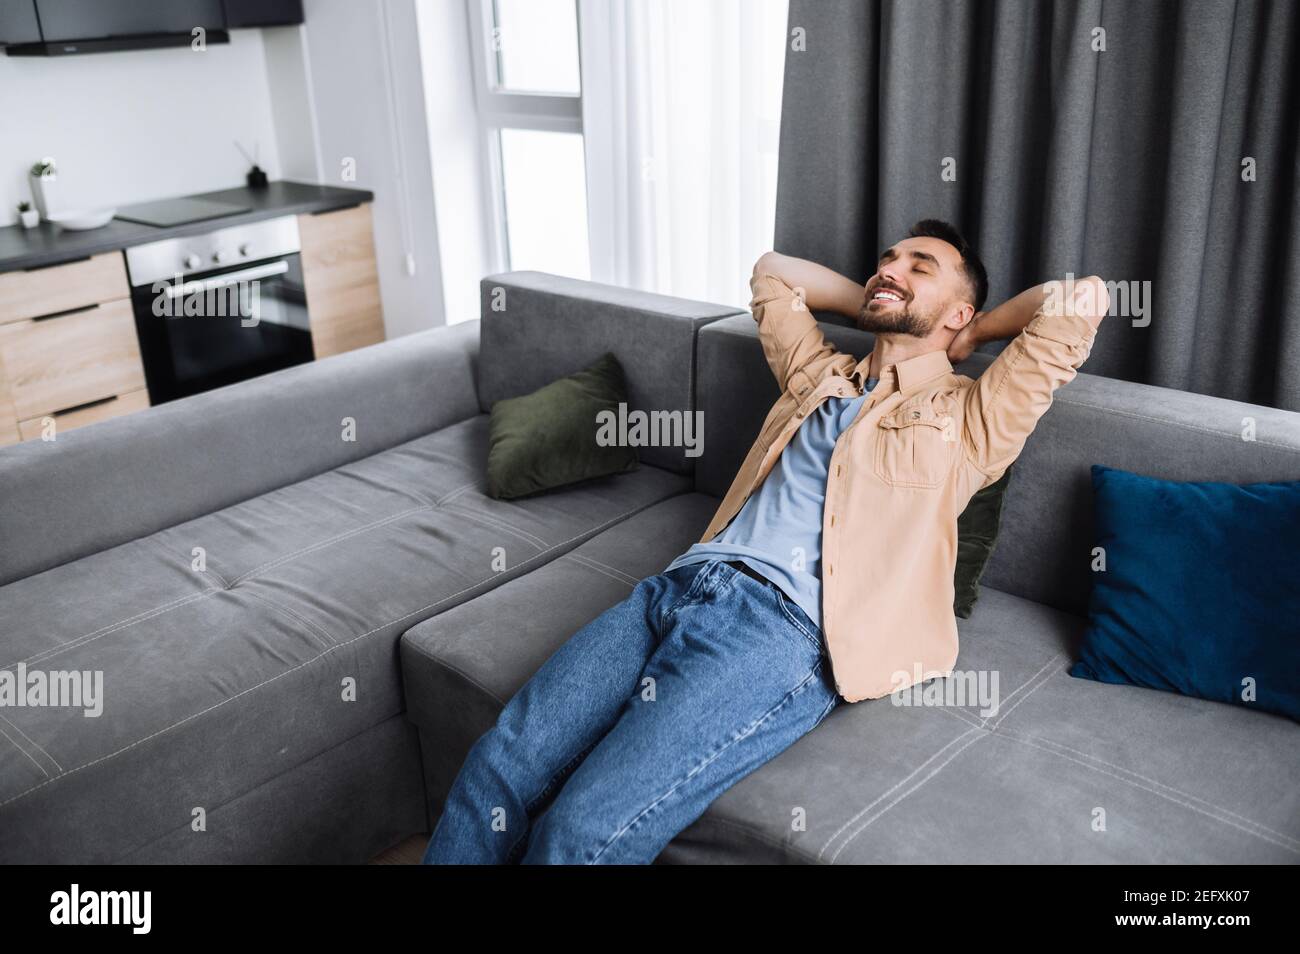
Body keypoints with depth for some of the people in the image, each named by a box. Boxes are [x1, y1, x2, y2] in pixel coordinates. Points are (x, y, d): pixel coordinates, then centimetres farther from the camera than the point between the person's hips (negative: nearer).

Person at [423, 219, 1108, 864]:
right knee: (495, 772, -13)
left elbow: (1083, 299, 2)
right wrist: (874, 308, 37)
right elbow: (771, 271, 43)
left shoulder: (967, 417, 12)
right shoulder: (822, 373, 28)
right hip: (682, 585, 6)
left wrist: (974, 331, 17)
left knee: (582, 835, -23)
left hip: (788, 627, -6)